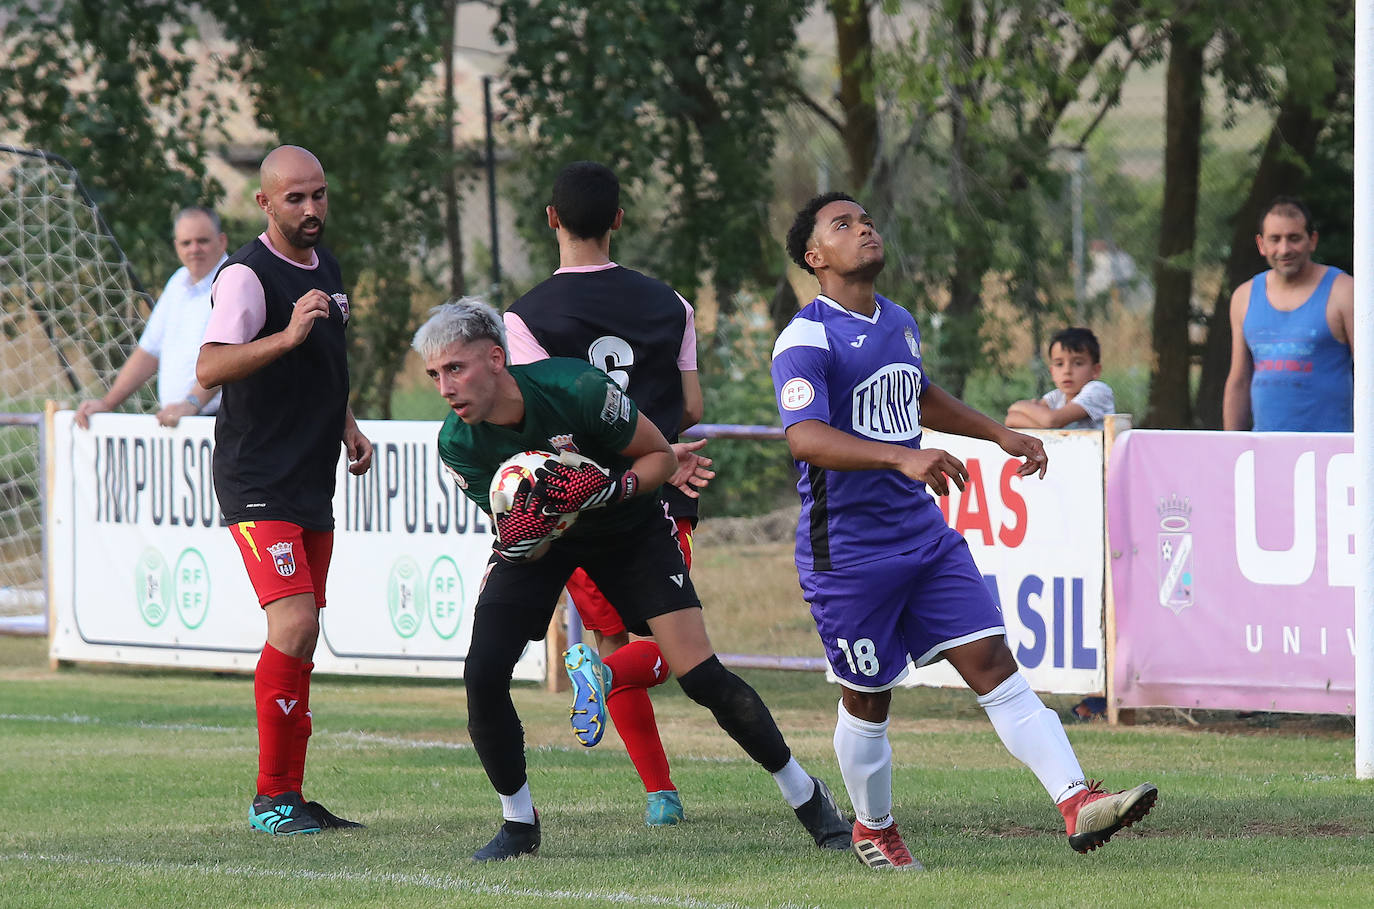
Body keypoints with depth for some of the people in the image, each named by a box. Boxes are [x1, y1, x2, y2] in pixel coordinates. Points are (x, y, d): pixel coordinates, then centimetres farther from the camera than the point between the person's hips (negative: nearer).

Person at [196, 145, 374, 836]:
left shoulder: (325, 266, 15)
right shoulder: (247, 275, -13)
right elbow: (210, 367, -26)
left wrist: (346, 423, 18)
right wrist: (288, 335, -36)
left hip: (313, 481, 9)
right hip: (257, 484, -9)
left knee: (300, 636, 9)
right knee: (294, 626, -18)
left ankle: (289, 795, 13)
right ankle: (271, 798, -12)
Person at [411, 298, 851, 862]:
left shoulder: (578, 390, -32)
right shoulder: (457, 444, -22)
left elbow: (661, 456, -17)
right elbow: (518, 540, -13)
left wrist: (609, 489, -36)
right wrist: (519, 533, -37)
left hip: (628, 528, -3)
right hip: (544, 537, 3)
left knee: (700, 676, -10)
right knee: (482, 674, -16)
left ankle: (807, 796, 7)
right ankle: (518, 824, 4)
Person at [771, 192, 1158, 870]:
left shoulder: (898, 323, 13)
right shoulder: (808, 339, -14)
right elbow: (805, 437, -31)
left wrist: (1000, 435, 34)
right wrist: (901, 457, -43)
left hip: (923, 533, 6)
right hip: (847, 551, -6)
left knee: (993, 664, -6)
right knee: (867, 701, 7)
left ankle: (1077, 803, -18)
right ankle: (874, 829, 30)